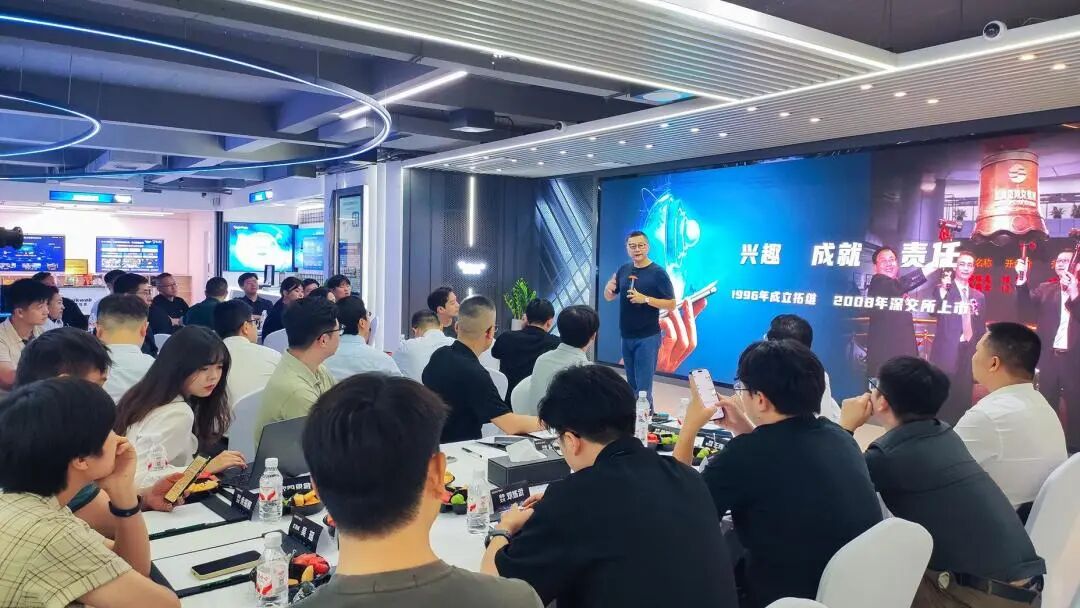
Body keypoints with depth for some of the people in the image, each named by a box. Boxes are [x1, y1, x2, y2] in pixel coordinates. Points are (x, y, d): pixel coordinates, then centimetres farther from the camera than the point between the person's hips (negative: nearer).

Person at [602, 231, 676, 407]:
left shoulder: (658, 273, -9)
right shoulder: (623, 270, 7)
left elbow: (671, 304, -11)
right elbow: (609, 297, 15)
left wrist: (645, 299, -23)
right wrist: (608, 287, -8)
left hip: (647, 337, -6)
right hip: (626, 336, 6)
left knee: (643, 388, -7)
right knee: (632, 385, 15)